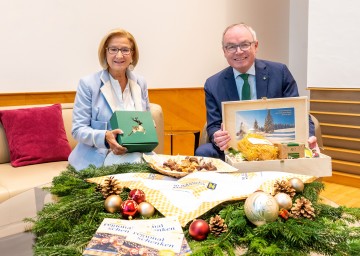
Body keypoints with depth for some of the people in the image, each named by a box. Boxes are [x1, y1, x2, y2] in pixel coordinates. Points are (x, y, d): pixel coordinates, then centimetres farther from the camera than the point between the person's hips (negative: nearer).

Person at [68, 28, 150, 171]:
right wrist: (105, 137, -27)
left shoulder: (140, 83, 9)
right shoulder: (88, 84, -5)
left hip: (136, 153, 6)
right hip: (99, 158, -5)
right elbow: (78, 129, -7)